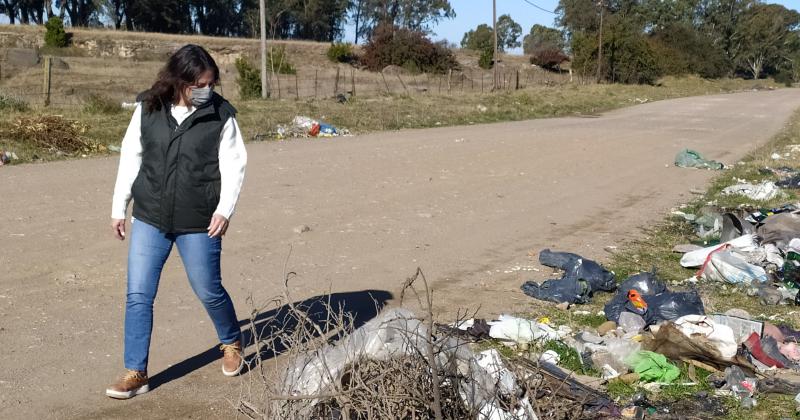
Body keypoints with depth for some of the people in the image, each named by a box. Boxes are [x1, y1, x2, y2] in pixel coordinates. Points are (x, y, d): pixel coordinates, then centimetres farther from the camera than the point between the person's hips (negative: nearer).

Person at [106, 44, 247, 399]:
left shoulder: (221, 115, -9)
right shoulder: (148, 108, -2)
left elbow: (234, 165, -7)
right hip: (149, 218, 3)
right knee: (138, 295, 2)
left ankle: (232, 343, 37)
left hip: (199, 223, -2)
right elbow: (131, 157, 5)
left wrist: (225, 208, -20)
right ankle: (136, 372, 13)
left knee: (208, 290, 8)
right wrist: (119, 208, 7)